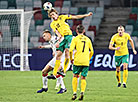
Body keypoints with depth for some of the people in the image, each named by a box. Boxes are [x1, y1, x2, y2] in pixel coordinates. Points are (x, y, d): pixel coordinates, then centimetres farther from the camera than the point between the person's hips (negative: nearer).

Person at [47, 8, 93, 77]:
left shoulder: (62, 17, 10)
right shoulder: (52, 24, 13)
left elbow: (75, 17, 12)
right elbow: (56, 31, -4)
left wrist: (86, 15, 10)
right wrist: (60, 36, -26)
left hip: (68, 36, -3)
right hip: (62, 38, 3)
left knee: (67, 50, -22)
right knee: (58, 54, -3)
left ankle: (64, 70, -24)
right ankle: (54, 73, 1)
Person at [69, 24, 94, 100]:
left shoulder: (75, 39, 1)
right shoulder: (87, 39, 13)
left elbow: (71, 50, -8)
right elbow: (91, 51, 15)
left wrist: (71, 59, 6)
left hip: (77, 61, -2)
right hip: (86, 61, 2)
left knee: (75, 76, 11)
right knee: (83, 78, 6)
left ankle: (74, 93, 4)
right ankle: (82, 92, -15)